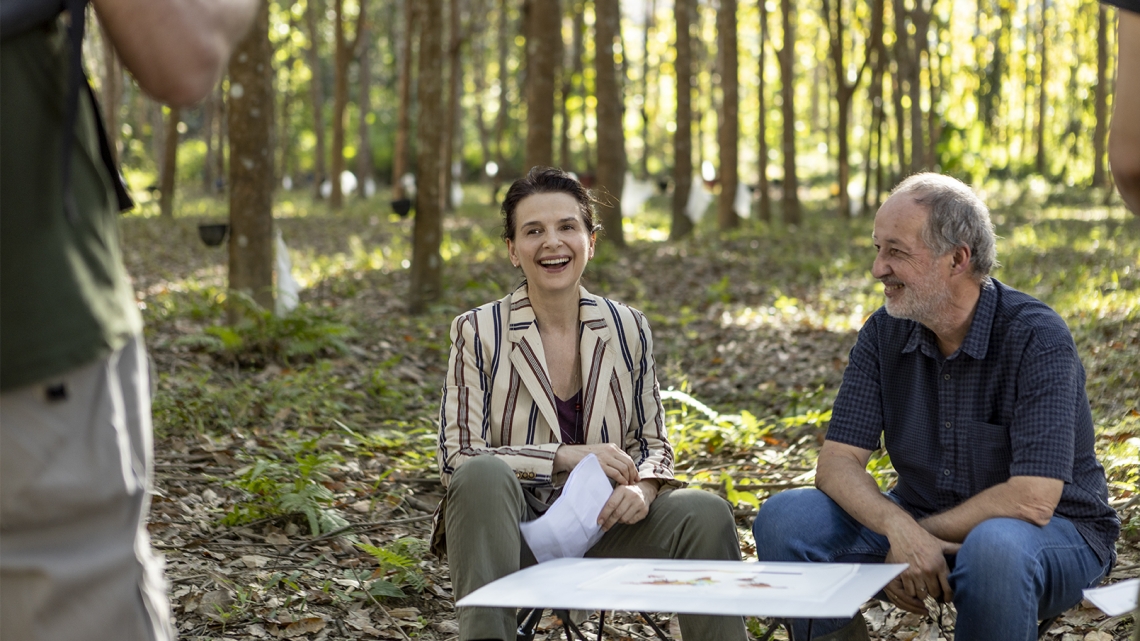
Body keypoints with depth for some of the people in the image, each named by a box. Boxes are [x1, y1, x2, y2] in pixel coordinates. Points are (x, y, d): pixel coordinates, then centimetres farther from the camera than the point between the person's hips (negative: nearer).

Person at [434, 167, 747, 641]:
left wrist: (642, 489, -13)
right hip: (512, 536, -2)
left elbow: (652, 442, 12)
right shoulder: (478, 332, -4)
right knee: (483, 475, -34)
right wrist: (567, 456, -19)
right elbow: (457, 459, -9)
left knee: (706, 514, -23)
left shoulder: (628, 329, 6)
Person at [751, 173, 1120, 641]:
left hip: (1056, 533, -5)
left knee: (994, 548, -40)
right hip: (921, 525, 5)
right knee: (784, 519, -15)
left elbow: (1031, 500, -26)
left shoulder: (1036, 338, -20)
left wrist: (923, 534, -19)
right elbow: (838, 462, -8)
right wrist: (899, 528, -28)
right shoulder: (884, 334, -3)